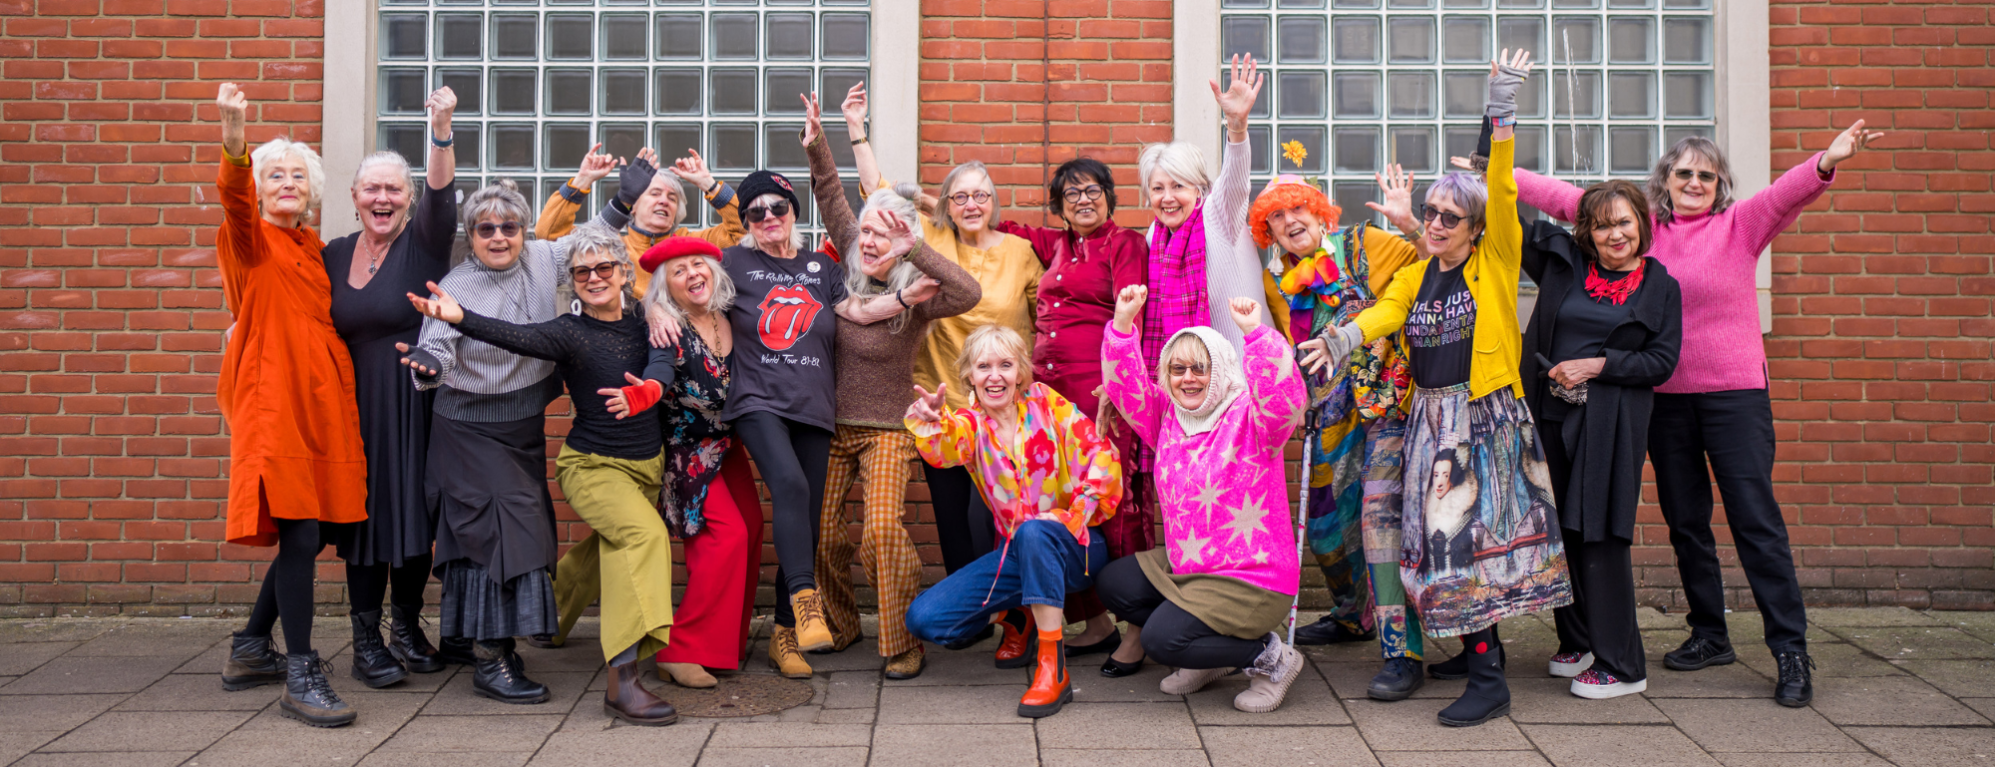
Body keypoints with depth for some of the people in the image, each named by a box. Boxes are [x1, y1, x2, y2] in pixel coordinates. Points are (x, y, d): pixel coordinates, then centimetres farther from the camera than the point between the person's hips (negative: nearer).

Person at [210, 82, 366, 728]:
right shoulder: (252, 240, 0)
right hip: (273, 401, -7)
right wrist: (233, 137, -42)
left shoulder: (314, 248, 20)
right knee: (300, 535, -13)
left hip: (322, 400, 7)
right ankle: (299, 675, -6)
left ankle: (249, 650, 27)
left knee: (310, 534, 11)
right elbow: (234, 196, -22)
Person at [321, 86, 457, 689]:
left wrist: (441, 130, -37)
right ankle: (366, 639, 12)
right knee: (364, 516, 3)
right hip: (355, 406, 2)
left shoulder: (423, 242, -3)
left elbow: (441, 194, -23)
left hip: (416, 404, -2)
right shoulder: (334, 254, 9)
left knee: (414, 514, 5)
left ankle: (407, 627, 23)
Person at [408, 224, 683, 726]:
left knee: (616, 548, 18)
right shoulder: (571, 332, -14)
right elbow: (520, 337, -31)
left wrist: (648, 387, -21)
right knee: (645, 533, -30)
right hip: (593, 465, -7)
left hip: (648, 465, 7)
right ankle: (622, 681, -36)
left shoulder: (641, 322, 3)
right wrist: (460, 318, -48)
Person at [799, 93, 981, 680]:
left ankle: (904, 644, -3)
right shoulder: (854, 271, 0)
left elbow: (969, 293, -34)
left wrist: (913, 250, -40)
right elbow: (832, 201, 4)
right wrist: (816, 145, -5)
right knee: (823, 532, 5)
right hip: (832, 423, 5)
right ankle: (838, 625, 29)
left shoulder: (917, 295, -13)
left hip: (886, 429, -5)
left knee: (882, 529, -18)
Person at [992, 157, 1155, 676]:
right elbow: (1005, 230, 37)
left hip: (1098, 387, -6)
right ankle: (1096, 623, 14)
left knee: (1112, 503, -10)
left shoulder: (1124, 244, 3)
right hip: (1048, 387, 7)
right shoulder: (1056, 246, 21)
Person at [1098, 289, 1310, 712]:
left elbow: (1285, 397, -34)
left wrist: (1255, 332, -44)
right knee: (1114, 583, 4)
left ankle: (1271, 657, 2)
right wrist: (1123, 323, -18)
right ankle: (1210, 654, 14)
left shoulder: (1250, 419, -14)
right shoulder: (1166, 416, 5)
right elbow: (1126, 385, -5)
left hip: (1251, 577, -8)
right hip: (1183, 565, 8)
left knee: (1161, 638, -19)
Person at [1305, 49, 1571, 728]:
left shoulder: (1494, 263, 1)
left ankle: (1488, 683, -4)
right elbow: (1384, 314, -2)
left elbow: (1501, 193, -10)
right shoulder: (1414, 275, 14)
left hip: (1487, 416, -5)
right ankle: (1479, 648, 23)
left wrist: (1502, 109, -17)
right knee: (1444, 536, 6)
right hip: (1431, 416, 5)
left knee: (1474, 535, -9)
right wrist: (1340, 340, -23)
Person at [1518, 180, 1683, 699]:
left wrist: (1597, 365, -10)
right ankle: (1579, 643, 25)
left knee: (1600, 537, -6)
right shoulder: (1563, 262, 10)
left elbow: (1662, 361, 0)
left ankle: (1621, 666, 3)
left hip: (1612, 424, -3)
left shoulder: (1660, 286, 5)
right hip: (1552, 416, 3)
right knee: (1560, 532, 8)